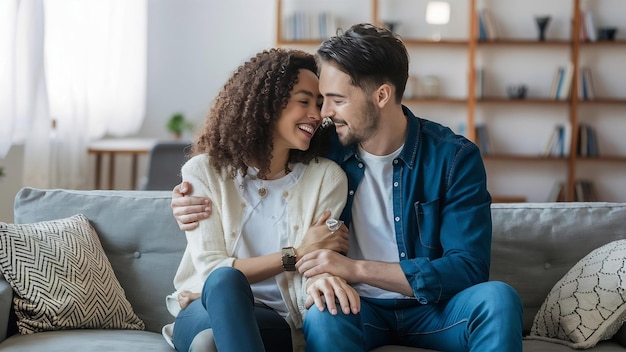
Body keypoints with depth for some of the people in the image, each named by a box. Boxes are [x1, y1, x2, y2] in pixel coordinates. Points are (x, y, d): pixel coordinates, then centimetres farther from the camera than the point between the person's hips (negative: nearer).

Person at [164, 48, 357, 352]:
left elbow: (310, 289, -4)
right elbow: (213, 270, -10)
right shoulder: (204, 171, -1)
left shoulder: (327, 178, 0)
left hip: (279, 324, -1)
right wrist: (298, 253, -13)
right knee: (225, 279, -37)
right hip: (206, 309, 1)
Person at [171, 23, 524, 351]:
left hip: (432, 308, 1)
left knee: (497, 297, -31)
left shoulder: (454, 157, -8)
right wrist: (209, 206, -6)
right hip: (360, 307, 0)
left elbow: (468, 268, -15)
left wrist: (356, 268, -22)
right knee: (323, 317, -35)